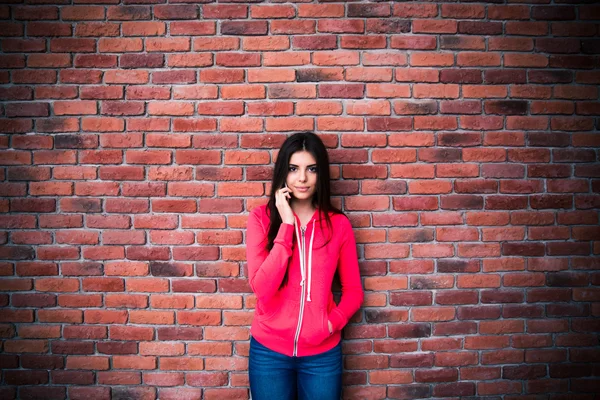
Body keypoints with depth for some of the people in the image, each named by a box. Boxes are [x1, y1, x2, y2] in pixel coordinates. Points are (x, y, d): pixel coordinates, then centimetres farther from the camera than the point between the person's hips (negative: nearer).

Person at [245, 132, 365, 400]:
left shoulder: (338, 224, -4)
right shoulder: (261, 217, -8)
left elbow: (353, 290, 4)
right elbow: (261, 288, -18)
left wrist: (333, 322, -13)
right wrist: (286, 224, -20)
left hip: (322, 353, 1)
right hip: (269, 349, -1)